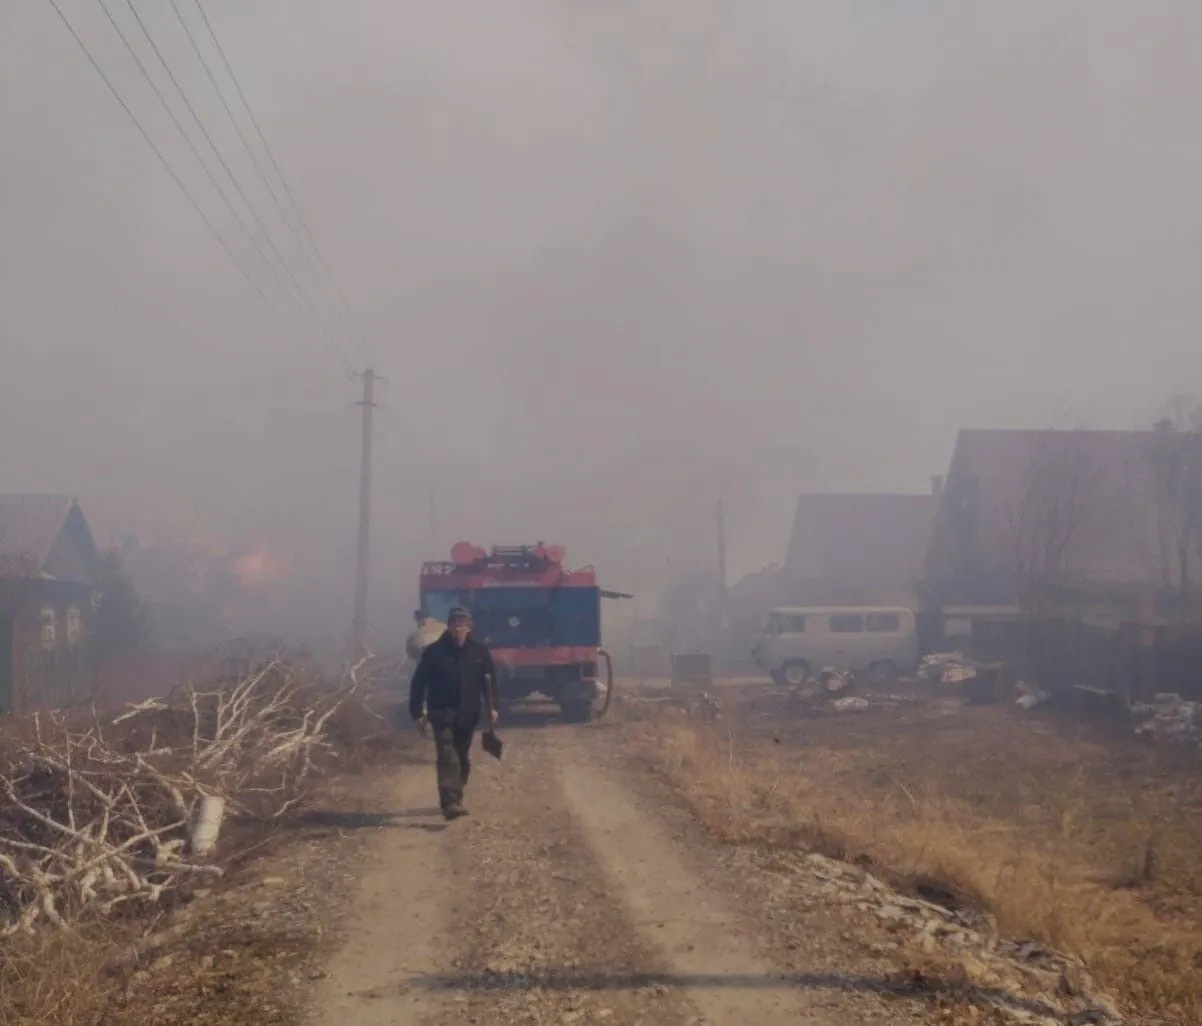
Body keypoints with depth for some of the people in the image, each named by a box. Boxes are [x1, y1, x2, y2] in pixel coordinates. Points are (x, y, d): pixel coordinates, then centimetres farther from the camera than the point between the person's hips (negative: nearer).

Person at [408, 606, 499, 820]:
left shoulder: (480, 652, 2)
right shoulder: (434, 651, -4)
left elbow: (490, 681, 8)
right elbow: (419, 682, -1)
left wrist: (492, 708, -3)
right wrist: (417, 711, -5)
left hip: (468, 715, 3)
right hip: (442, 713, -3)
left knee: (463, 759, 13)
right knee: (448, 757, -15)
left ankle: (454, 799, 29)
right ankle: (451, 802, -23)